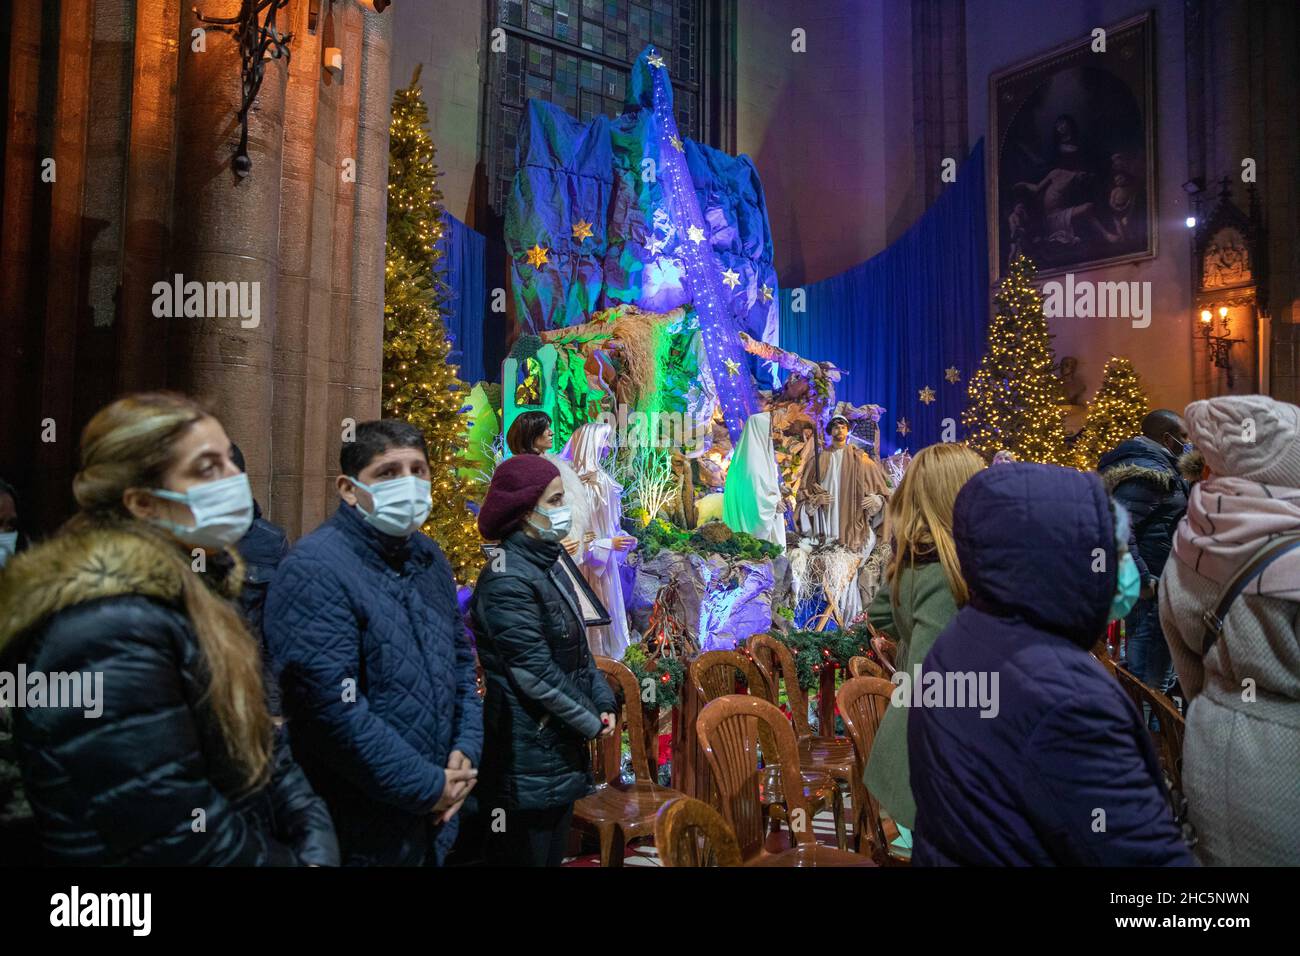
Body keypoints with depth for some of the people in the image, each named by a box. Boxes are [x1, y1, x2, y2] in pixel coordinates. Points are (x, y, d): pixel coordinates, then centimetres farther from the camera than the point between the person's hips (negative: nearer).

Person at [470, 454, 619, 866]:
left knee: (554, 852, 20)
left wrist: (603, 702, 3)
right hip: (528, 759, -9)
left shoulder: (547, 565, 8)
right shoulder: (508, 580, -20)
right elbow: (536, 675, -21)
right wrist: (591, 722, -11)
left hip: (561, 751, 9)